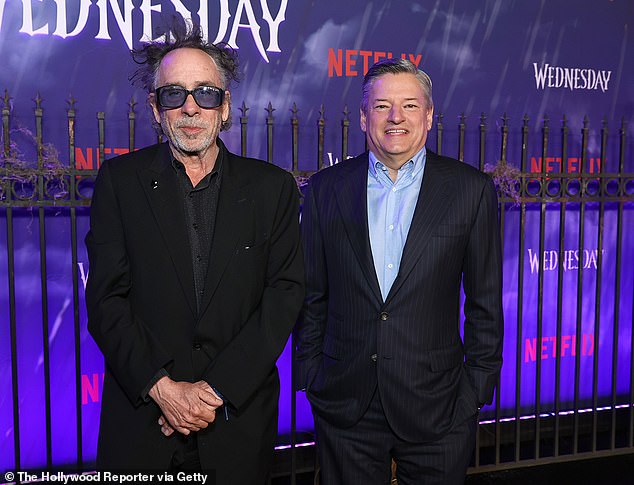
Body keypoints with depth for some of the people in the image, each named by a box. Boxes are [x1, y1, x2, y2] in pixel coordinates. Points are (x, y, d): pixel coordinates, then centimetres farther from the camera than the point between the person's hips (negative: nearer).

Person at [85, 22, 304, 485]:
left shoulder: (273, 187, 0)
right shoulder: (120, 181, 0)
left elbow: (285, 294, -6)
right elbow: (106, 299, -4)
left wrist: (217, 389, -13)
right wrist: (163, 388, -14)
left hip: (240, 413, 0)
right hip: (142, 414, 0)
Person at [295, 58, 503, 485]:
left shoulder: (471, 189, -3)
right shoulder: (325, 189, 2)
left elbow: (485, 301, 0)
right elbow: (312, 294, 6)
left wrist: (478, 387, -1)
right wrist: (309, 374, 5)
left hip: (436, 404, -1)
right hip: (345, 403, 1)